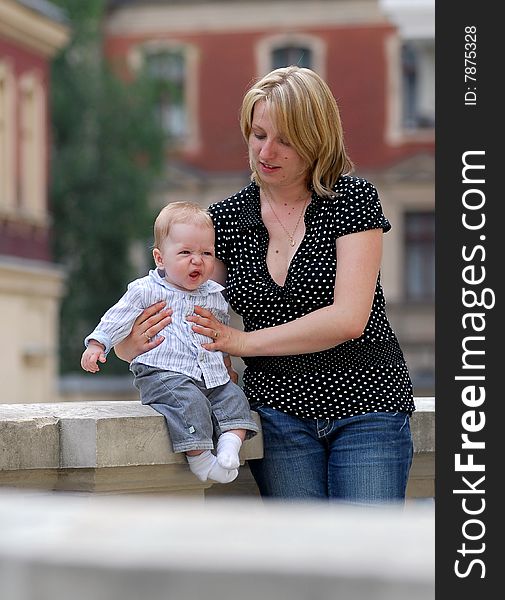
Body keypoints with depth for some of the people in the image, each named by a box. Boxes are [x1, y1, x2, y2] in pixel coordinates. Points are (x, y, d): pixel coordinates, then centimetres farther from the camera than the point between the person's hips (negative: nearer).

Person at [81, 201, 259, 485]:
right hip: (163, 375, -6)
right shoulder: (146, 291, 1)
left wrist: (227, 365, 30)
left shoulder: (215, 296, 16)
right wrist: (97, 344, -7)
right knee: (189, 400, -32)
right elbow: (118, 319, 4)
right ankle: (199, 456, -31)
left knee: (234, 397, -15)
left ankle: (231, 443, -25)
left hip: (212, 376, 6)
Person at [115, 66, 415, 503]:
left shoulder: (353, 199, -5)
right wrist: (131, 344, -17)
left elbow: (349, 318, -15)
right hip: (279, 412, 3)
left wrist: (242, 342, -15)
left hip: (365, 404, -2)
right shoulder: (227, 219, 5)